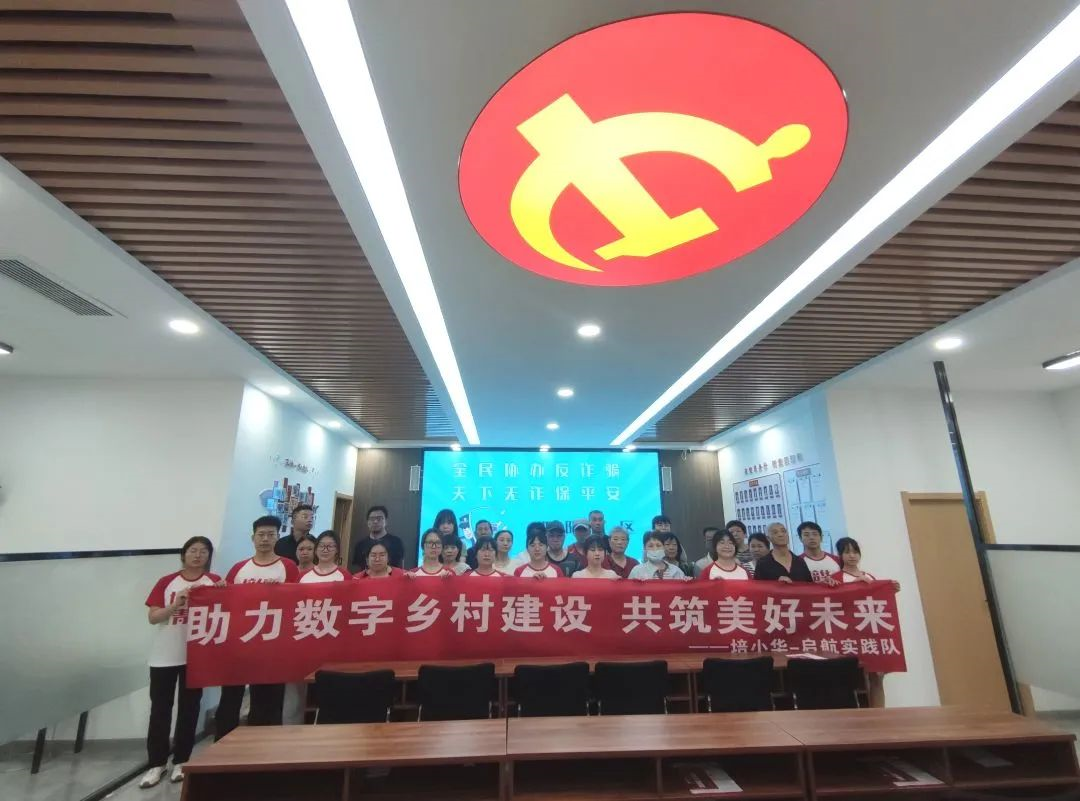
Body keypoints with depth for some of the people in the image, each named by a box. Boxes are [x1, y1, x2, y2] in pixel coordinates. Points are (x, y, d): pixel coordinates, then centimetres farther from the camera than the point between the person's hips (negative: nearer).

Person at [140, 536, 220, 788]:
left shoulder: (214, 582, -1)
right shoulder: (166, 582, 2)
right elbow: (152, 617, -1)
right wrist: (175, 605, -18)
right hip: (164, 656, 1)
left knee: (189, 709, 8)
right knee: (160, 709, 7)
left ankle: (181, 761, 22)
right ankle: (156, 763, 21)